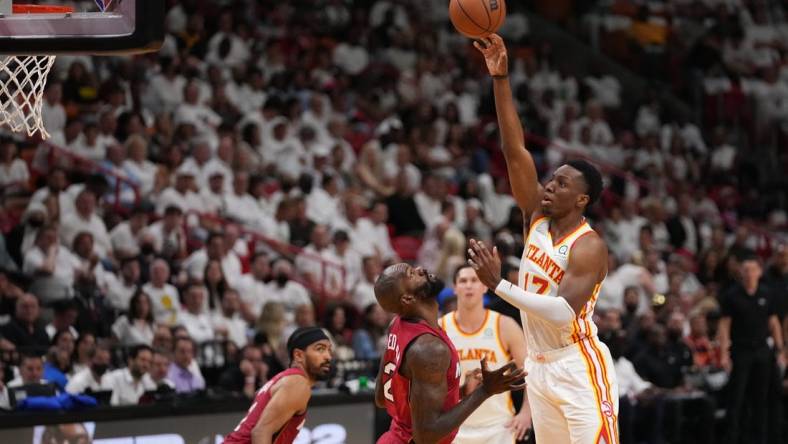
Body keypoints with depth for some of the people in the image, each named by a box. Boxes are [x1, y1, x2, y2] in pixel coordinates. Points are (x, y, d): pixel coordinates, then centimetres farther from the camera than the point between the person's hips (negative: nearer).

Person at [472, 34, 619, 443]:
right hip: (539, 366, 8)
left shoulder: (588, 247, -16)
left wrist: (499, 285, -30)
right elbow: (514, 149, -2)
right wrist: (500, 78, -10)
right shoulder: (537, 216, 4)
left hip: (579, 367, -8)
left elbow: (563, 314, -27)